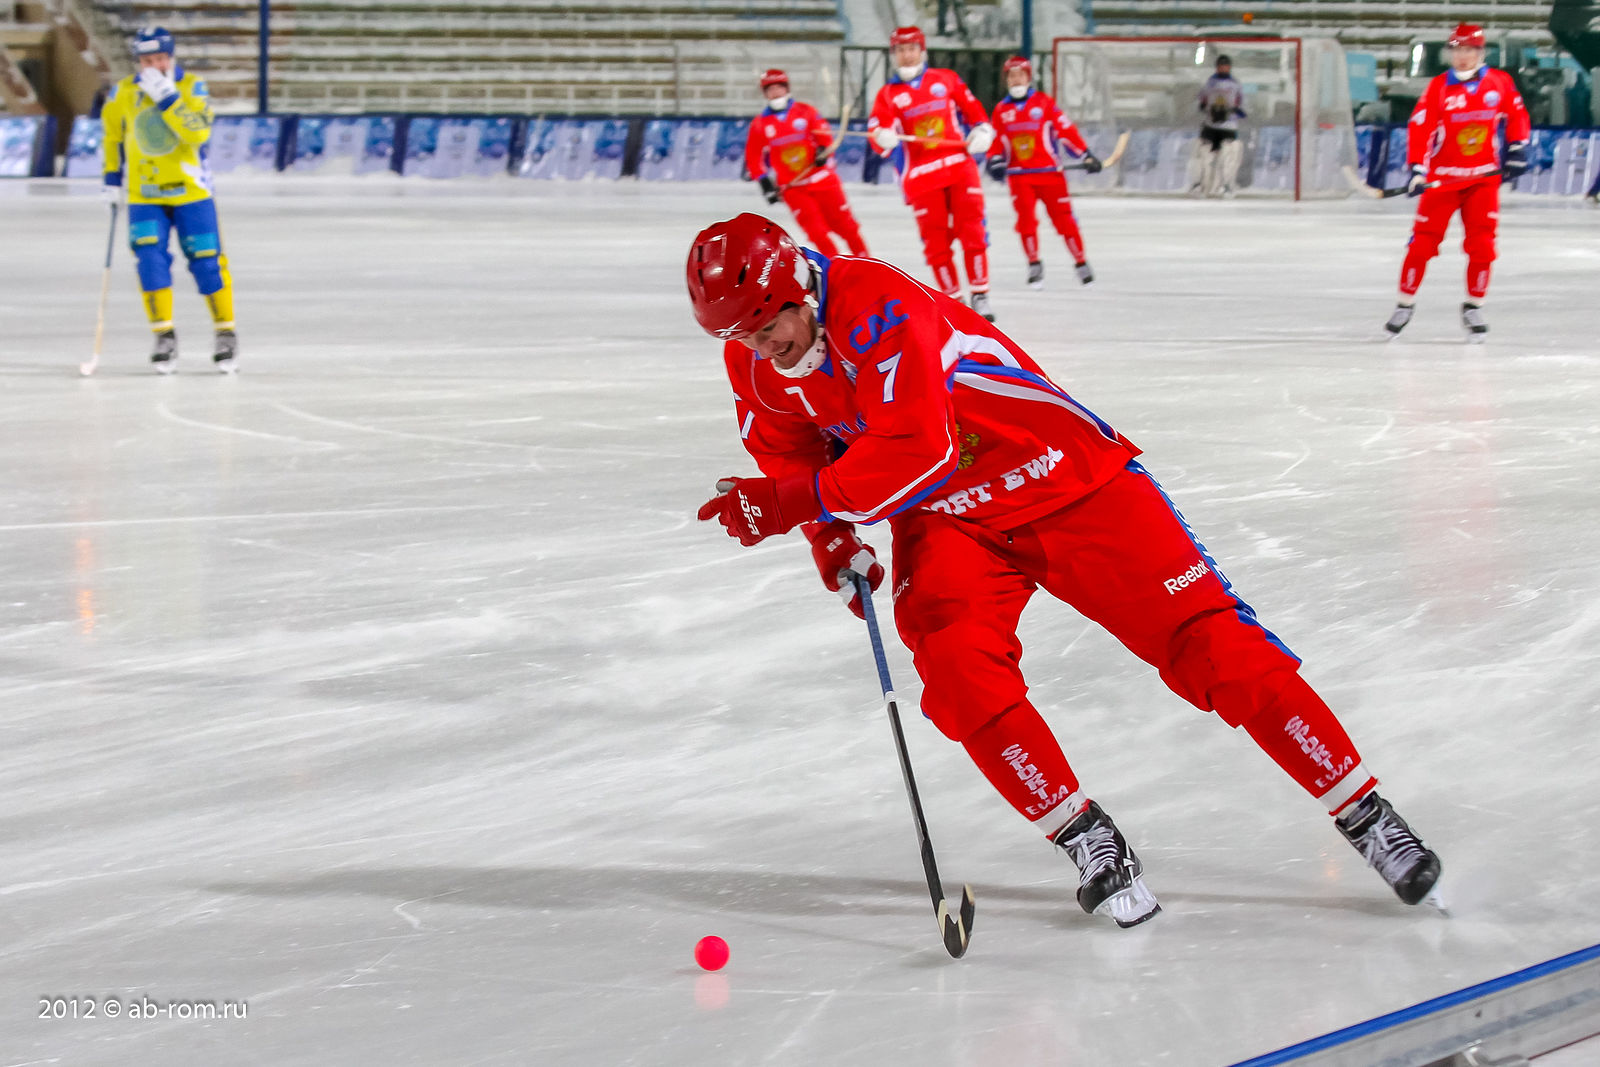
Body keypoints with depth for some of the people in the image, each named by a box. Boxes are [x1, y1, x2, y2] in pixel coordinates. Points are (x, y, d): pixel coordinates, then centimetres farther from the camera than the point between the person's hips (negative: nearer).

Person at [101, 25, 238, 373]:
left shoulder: (192, 87, -9)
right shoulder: (123, 93, -1)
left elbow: (199, 132, -25)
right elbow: (113, 135, 16)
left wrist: (166, 96, -29)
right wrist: (112, 177, 13)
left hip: (190, 191, -2)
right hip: (144, 195, 2)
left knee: (206, 260, -2)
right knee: (150, 259, -12)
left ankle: (226, 333, 12)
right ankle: (164, 337, -3)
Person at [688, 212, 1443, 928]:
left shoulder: (879, 310, -30)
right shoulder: (755, 366, -5)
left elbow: (912, 453, -36)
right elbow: (791, 455, 13)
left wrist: (793, 503, -34)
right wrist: (831, 540, -4)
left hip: (1063, 479, -6)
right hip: (944, 523, 6)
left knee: (1205, 640, -10)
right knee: (957, 668, -22)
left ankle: (1366, 815, -4)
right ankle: (1088, 843, -10)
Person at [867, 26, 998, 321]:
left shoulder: (947, 80, 10)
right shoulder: (888, 94, 5)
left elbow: (973, 109, 19)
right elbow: (876, 129, -8)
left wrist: (982, 130, 1)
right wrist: (883, 136, -30)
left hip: (960, 166, 1)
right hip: (921, 175, 0)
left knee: (972, 230, -8)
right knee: (936, 241, -2)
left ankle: (980, 296, 0)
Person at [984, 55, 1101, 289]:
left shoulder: (1044, 103, 0)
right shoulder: (1001, 110, 9)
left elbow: (1066, 130, -3)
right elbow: (997, 141, 14)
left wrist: (1086, 155, -9)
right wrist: (995, 161, -4)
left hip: (1049, 172, -2)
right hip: (1019, 176, 2)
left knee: (1063, 217, 0)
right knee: (1026, 219, -10)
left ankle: (1081, 262, 12)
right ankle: (1034, 265, 1)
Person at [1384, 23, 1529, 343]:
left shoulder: (1500, 83, -1)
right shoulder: (1438, 87, -8)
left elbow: (1516, 114, 16)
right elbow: (1419, 127, -15)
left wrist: (1516, 149, 8)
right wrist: (1417, 169, -25)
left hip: (1484, 177, 1)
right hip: (1442, 177, -1)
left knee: (1481, 244, -5)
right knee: (1423, 241, -2)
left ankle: (1474, 308, 9)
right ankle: (1405, 303, 11)